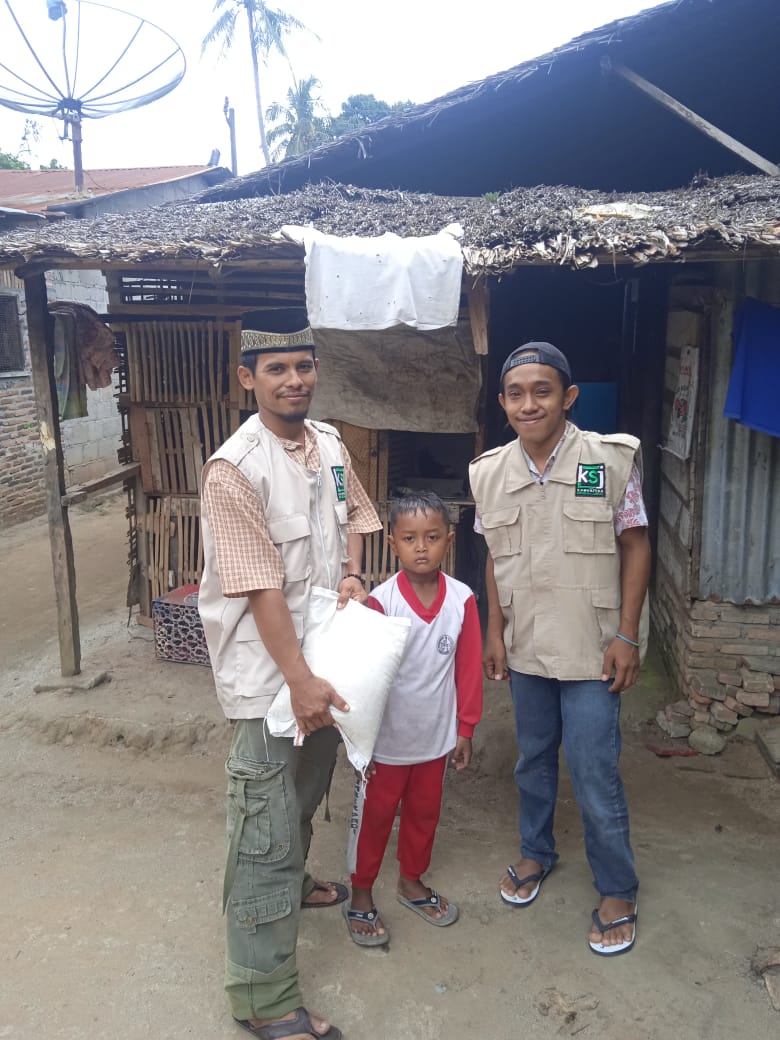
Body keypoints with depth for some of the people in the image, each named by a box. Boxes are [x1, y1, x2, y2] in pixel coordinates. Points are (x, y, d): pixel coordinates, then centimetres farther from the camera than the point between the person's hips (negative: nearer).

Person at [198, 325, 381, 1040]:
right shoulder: (235, 468, -21)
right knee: (267, 827, 1)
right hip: (267, 672, -8)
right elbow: (261, 587, -23)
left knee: (307, 793, 27)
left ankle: (292, 884, 54)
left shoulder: (329, 443, 2)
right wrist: (300, 681, -23)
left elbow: (355, 508, 18)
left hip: (325, 654, 8)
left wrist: (352, 574, 0)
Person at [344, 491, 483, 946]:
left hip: (436, 735, 3)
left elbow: (469, 667, -2)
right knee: (374, 816, 14)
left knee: (424, 811, 22)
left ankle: (412, 881, 45)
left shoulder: (462, 599, -11)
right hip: (387, 737, -3)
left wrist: (465, 727, 2)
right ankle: (361, 895, 34)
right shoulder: (381, 601, -19)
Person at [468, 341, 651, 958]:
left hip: (590, 651, -4)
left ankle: (618, 893, 25)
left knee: (596, 778, 2)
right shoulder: (491, 473, -1)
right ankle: (537, 853, 44)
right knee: (533, 761, 20)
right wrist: (495, 631, 5)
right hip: (525, 648, 4)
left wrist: (627, 636, -10)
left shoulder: (611, 459, -12)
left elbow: (635, 548, -7)